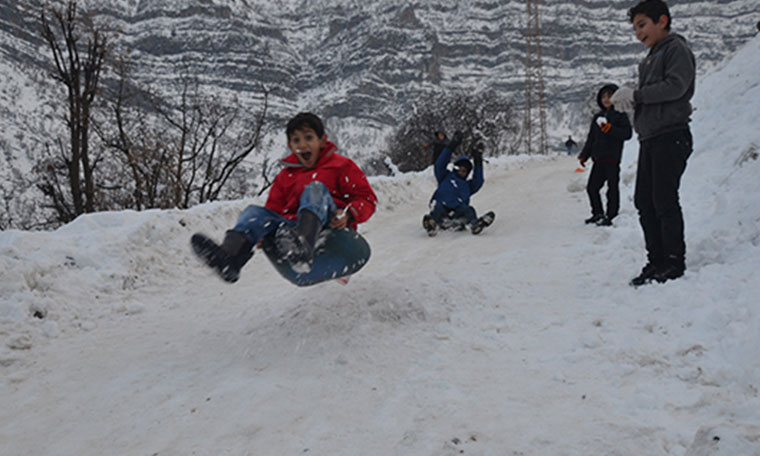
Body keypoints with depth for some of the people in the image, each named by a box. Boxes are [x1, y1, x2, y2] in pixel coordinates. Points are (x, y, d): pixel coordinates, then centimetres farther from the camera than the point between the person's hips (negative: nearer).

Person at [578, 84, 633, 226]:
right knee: (592, 187, 7)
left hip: (612, 157, -7)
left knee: (612, 187, -4)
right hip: (598, 158, 7)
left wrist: (610, 129, -22)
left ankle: (610, 216, 0)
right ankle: (598, 213, 20)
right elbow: (591, 138, 22)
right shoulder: (597, 117, 19)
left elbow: (627, 133, -12)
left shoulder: (620, 115, 0)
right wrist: (584, 155, 16)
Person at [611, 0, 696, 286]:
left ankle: (675, 261, -1)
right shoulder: (651, 59, 24)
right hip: (649, 138, 9)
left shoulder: (676, 48, -2)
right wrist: (627, 99, 0)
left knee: (664, 200, -10)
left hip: (670, 136, -9)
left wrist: (636, 95, -14)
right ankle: (657, 261, 13)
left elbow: (676, 86, -17)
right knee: (644, 201, 6)